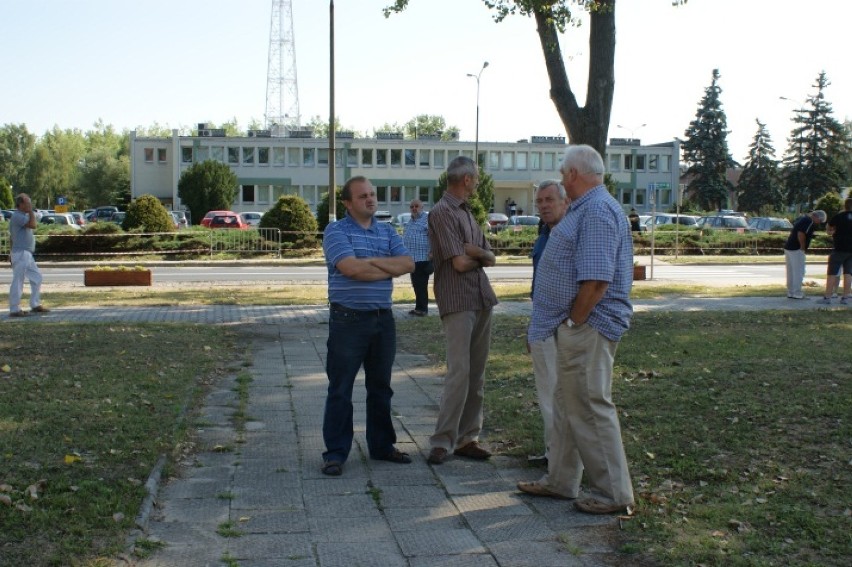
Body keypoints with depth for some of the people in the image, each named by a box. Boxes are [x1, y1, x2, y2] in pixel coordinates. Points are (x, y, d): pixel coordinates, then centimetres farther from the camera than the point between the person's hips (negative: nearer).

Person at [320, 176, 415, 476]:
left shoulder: (388, 232, 12)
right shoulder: (336, 231, -5)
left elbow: (408, 263, -2)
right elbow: (351, 268, -20)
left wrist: (371, 261, -12)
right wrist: (388, 269, -8)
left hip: (383, 318, 6)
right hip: (348, 319, -5)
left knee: (380, 386, 14)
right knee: (340, 389, 0)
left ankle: (382, 445, 26)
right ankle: (335, 452, 7)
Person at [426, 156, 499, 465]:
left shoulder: (467, 213, 18)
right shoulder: (442, 213, -9)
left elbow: (490, 258, 14)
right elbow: (460, 263, -14)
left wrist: (476, 252, -8)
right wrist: (481, 257, 6)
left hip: (483, 300, 8)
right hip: (457, 302, -8)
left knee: (476, 374, 7)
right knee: (459, 373, -11)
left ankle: (467, 438, 13)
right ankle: (442, 441, -4)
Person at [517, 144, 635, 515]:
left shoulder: (598, 211, -18)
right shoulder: (585, 209, 15)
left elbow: (596, 280, -26)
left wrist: (572, 322, -17)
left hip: (587, 327, -11)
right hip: (575, 327, 11)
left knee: (590, 408, -3)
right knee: (567, 404, 17)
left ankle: (614, 493, 7)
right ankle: (560, 481, 28)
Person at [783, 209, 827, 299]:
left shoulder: (802, 219, 17)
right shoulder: (809, 221, -13)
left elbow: (793, 231, 23)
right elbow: (801, 234, -24)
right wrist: (803, 247, -13)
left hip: (788, 247, 9)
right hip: (796, 250, -9)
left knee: (791, 272, 13)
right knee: (799, 272, -2)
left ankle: (790, 292, 18)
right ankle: (797, 294, 0)